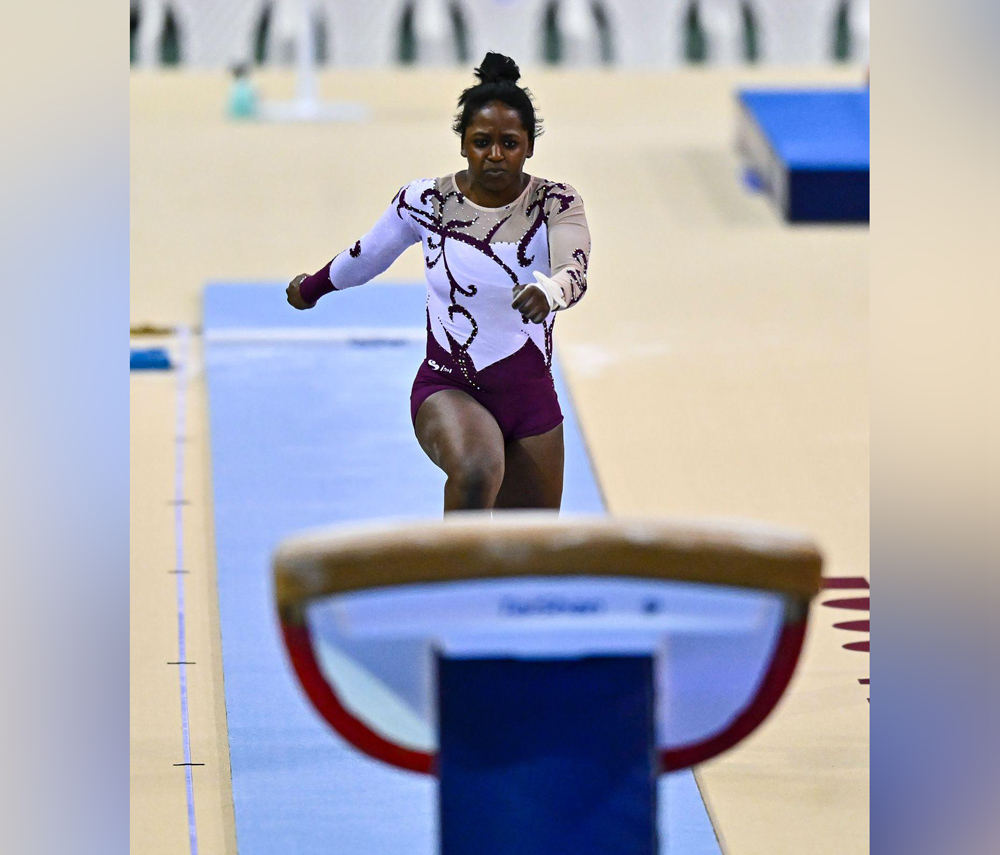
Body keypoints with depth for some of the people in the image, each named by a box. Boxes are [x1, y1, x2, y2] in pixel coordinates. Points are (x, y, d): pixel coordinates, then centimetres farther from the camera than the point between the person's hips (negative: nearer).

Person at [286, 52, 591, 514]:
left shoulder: (557, 205, -10)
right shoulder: (427, 201, -6)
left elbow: (574, 271, -31)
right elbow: (367, 255, 15)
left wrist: (549, 291, -55)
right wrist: (311, 287, 32)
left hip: (531, 399, 2)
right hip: (447, 390, -2)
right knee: (477, 472, -37)